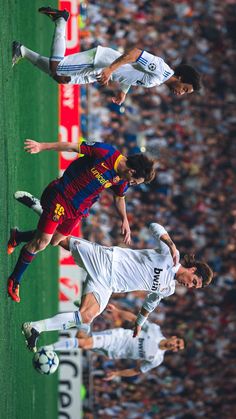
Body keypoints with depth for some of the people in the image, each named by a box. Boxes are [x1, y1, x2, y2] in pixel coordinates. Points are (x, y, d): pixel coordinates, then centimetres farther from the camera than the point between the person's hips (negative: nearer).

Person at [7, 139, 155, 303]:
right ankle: (14, 280, 11)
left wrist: (125, 220, 8)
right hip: (60, 198, -7)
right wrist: (42, 146, -23)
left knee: (54, 241, 16)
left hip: (78, 209, 7)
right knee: (41, 243, -6)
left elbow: (119, 197, 17)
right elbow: (73, 147, -20)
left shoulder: (123, 180, -5)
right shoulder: (105, 152, -26)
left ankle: (17, 237, 43)